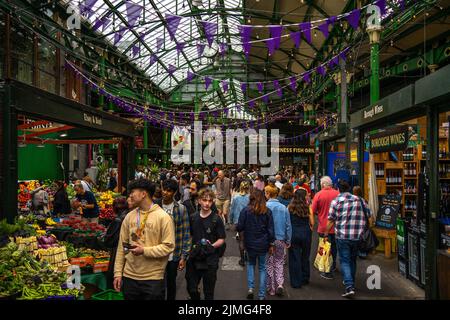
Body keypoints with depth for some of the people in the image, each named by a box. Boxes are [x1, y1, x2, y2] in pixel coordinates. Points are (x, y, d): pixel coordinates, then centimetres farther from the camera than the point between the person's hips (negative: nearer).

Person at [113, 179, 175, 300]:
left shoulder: (163, 217, -9)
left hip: (153, 279, -4)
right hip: (129, 276, 4)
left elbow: (168, 247, -13)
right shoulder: (129, 217, 6)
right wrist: (118, 273, 5)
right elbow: (121, 246, 8)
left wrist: (144, 250, -20)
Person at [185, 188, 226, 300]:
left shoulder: (216, 219, -7)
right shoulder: (193, 218, 5)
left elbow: (221, 239, -6)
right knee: (191, 289, 13)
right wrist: (191, 246, 0)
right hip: (194, 259, 4)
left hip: (210, 261, -3)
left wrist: (211, 246, -22)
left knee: (208, 292, 10)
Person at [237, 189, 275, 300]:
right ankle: (261, 295, 14)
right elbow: (270, 230, -4)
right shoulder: (267, 211, -6)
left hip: (250, 243, 0)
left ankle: (250, 288, 10)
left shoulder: (246, 210, -10)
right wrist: (271, 245, 5)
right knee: (262, 268, 13)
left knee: (251, 264, 23)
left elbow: (240, 227, -10)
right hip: (263, 244, 0)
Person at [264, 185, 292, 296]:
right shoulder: (284, 208, -3)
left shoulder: (265, 207, -13)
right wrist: (288, 241, 11)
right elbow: (288, 225, 2)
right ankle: (280, 284, 1)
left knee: (269, 264, 11)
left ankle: (271, 288, 18)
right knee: (279, 263, 17)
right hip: (280, 240, 2)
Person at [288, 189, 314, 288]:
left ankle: (296, 282, 11)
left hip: (293, 234, -1)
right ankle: (305, 279, 30)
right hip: (306, 233, 1)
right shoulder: (308, 208, -5)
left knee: (294, 258, 7)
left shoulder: (290, 208, -6)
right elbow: (312, 223, -3)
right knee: (305, 257, 17)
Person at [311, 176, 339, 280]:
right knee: (334, 246, 21)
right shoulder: (337, 193, -7)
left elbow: (313, 211, -11)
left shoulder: (318, 195, -13)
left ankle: (328, 272, 11)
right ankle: (333, 266, 38)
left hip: (323, 226, -3)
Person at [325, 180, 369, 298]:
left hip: (342, 236, -4)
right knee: (352, 260, 20)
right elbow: (368, 214, 9)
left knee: (344, 261, 2)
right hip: (357, 236, 4)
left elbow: (331, 221, -6)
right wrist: (361, 229, 22)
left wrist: (326, 234, 6)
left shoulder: (335, 201, -6)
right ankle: (351, 282, 35)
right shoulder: (359, 200, 4)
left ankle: (349, 287, -10)